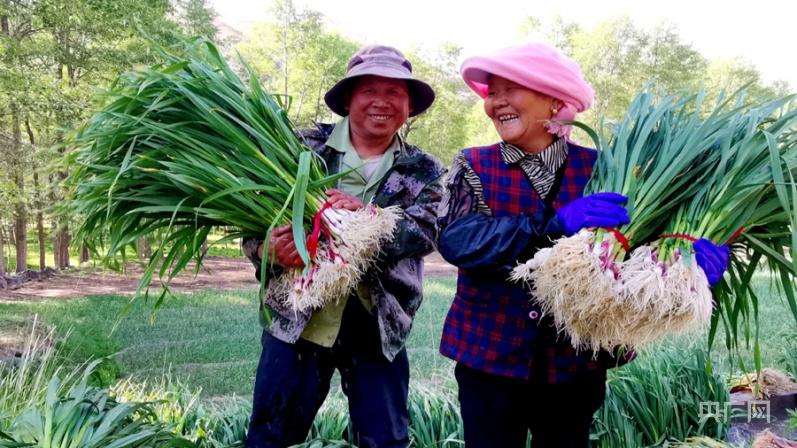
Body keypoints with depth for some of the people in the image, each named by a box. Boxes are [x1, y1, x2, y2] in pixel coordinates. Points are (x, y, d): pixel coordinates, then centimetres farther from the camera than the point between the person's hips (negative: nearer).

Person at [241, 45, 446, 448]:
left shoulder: (422, 171, 4)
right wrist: (269, 249, -25)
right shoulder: (305, 147, 0)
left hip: (379, 327, 1)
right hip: (297, 319, 0)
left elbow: (423, 232, -13)